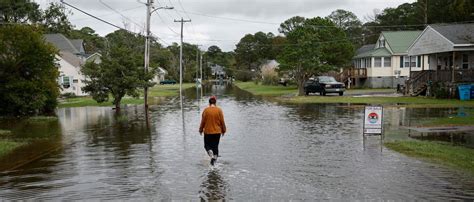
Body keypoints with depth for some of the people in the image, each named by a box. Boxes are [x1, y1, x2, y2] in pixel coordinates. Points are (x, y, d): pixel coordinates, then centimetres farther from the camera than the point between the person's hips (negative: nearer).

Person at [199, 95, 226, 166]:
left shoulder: (206, 110, -8)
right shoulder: (219, 110, -6)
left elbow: (203, 121, -3)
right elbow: (222, 121, -2)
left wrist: (201, 130, 10)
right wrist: (223, 130, 11)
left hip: (208, 132, -1)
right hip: (217, 132, 1)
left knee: (207, 145, 10)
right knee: (215, 146, 14)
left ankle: (211, 155, -16)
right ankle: (215, 158, 12)